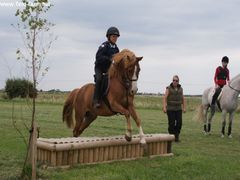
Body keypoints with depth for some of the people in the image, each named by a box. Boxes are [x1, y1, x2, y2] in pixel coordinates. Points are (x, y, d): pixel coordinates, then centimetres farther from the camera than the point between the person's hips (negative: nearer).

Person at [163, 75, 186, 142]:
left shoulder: (180, 89, 9)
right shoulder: (169, 88, -3)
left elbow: (183, 99, 15)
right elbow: (165, 98, -8)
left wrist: (184, 107, 10)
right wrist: (164, 107, -17)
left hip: (178, 109, 3)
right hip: (170, 109, -3)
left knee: (179, 123, -4)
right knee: (171, 123, -1)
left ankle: (177, 136, 11)